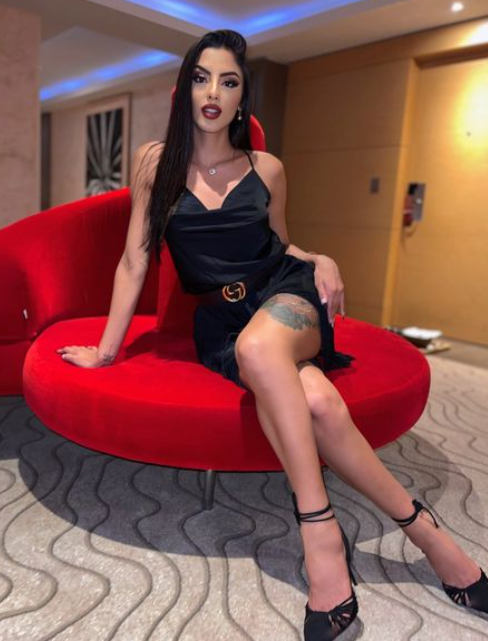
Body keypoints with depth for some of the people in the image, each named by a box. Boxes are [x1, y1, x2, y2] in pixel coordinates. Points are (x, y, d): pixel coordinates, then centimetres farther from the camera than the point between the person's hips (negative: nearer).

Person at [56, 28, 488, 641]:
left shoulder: (267, 169, 7)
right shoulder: (155, 162, 5)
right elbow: (135, 260, 4)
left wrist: (319, 258, -2)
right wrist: (106, 349, 4)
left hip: (284, 296, 0)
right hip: (220, 320, 0)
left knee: (258, 345, -38)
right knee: (317, 403, -30)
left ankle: (320, 528, -26)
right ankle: (425, 533, -14)